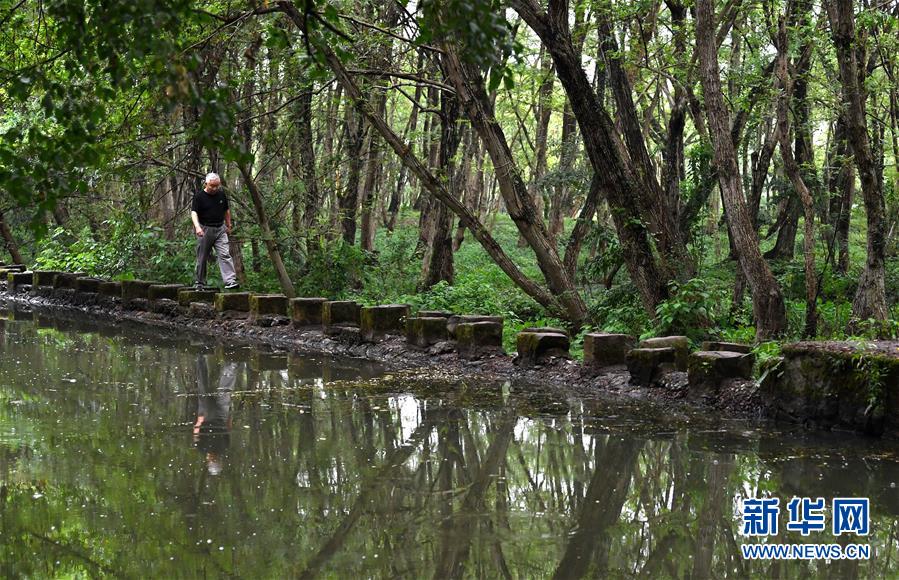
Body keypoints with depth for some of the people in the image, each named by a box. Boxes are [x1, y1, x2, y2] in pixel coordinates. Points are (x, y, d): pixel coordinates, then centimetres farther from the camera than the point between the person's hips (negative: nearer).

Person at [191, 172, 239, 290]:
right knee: (202, 258, 6)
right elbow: (194, 212, -15)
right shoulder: (199, 196, -6)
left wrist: (228, 225, 20)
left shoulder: (221, 195, 8)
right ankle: (199, 282, 18)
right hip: (205, 230, -3)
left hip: (220, 229, 3)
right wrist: (197, 226, -30)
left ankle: (230, 281, -18)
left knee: (225, 255, -11)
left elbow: (226, 211, 20)